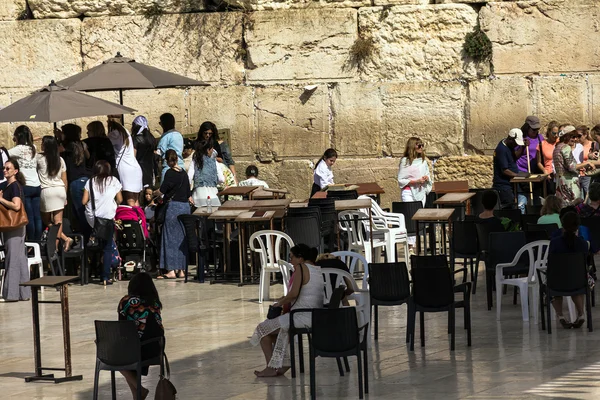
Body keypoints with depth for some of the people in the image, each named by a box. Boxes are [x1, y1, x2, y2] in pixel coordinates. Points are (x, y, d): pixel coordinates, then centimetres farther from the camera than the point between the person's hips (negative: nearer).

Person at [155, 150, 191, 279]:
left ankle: (171, 270, -7)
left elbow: (162, 190, -10)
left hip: (173, 206, -7)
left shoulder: (170, 173, -9)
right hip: (185, 206, 7)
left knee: (171, 238, -3)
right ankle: (180, 270, 12)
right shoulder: (184, 173, 11)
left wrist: (155, 193, 10)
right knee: (182, 238, 10)